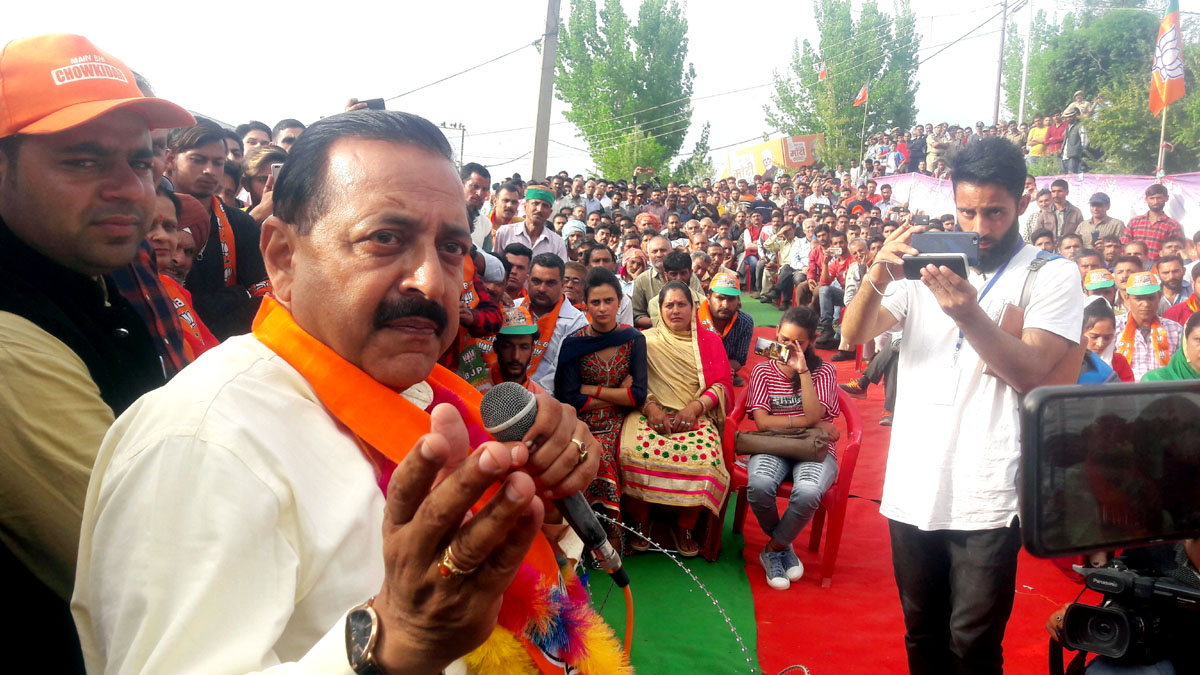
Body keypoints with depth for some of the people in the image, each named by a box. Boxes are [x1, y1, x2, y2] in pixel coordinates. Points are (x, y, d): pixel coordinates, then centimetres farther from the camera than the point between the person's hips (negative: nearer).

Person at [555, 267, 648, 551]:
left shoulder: (634, 339, 3)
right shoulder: (573, 343, -2)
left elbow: (639, 395, -4)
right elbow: (569, 399, -8)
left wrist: (591, 390, -7)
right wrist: (618, 395, -7)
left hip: (619, 422, 1)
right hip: (582, 424, -1)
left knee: (600, 461, -28)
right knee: (603, 462, -30)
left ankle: (609, 538, -11)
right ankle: (611, 536, -12)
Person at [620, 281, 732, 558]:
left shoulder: (710, 341, 16)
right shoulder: (646, 340, 14)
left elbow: (723, 384, 8)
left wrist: (695, 407, -10)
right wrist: (651, 407, -13)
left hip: (695, 415, 0)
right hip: (651, 411, 0)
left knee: (704, 457, -32)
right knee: (634, 452, -33)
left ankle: (685, 525, -6)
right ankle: (640, 522, -7)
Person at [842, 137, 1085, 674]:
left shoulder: (1052, 276, 0)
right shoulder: (926, 266, 8)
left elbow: (1031, 374, -13)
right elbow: (854, 334, -2)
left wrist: (969, 315, -28)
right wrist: (879, 277, -22)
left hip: (987, 501, -3)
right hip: (912, 490, 4)